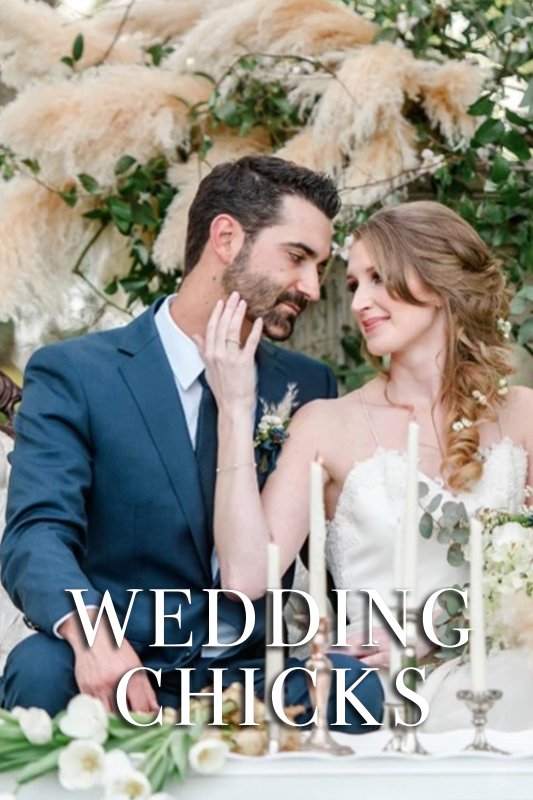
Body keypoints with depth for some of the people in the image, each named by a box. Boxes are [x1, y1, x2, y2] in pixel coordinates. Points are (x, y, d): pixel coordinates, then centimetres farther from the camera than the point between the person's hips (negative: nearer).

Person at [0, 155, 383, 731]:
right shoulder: (72, 376, -1)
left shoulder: (309, 387, 14)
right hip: (126, 680, -2)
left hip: (261, 677, 2)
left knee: (356, 683, -30)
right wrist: (92, 635, -36)